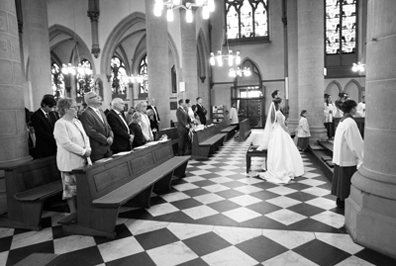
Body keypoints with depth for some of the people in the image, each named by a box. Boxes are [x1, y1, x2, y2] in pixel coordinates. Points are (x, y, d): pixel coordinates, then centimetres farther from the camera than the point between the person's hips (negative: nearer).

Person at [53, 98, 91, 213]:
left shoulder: (77, 122, 15)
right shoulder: (60, 124, -11)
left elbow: (85, 137, 16)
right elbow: (66, 143, -19)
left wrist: (88, 149, -3)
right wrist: (83, 151, -17)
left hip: (82, 160, 7)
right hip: (70, 162, -7)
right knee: (71, 188, 3)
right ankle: (73, 212, 14)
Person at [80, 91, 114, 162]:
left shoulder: (101, 112, 17)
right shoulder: (86, 114, -11)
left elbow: (108, 128, 17)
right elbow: (91, 132, -18)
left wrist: (111, 137, -3)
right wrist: (106, 140, -12)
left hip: (107, 149, 8)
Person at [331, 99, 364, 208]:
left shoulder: (342, 121, 8)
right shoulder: (350, 122, -19)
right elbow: (356, 143, -20)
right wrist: (361, 158, -13)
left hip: (340, 157, 9)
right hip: (348, 158, -9)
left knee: (341, 179, 15)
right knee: (347, 182, 1)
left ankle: (340, 200, 25)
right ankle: (344, 201, 10)